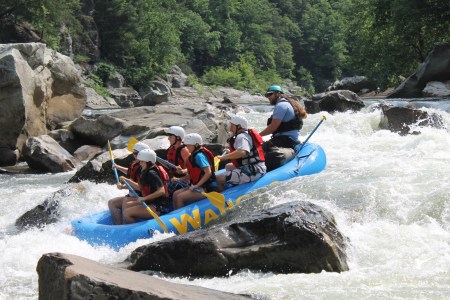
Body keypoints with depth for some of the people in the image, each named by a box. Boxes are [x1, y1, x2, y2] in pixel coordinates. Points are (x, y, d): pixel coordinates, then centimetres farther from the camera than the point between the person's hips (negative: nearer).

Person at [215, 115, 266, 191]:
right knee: (228, 166, 35)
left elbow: (242, 152, -35)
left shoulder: (241, 137, -15)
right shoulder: (248, 134, 17)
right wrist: (231, 152, 31)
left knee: (218, 179, -16)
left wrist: (224, 157, -28)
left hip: (252, 173, -11)